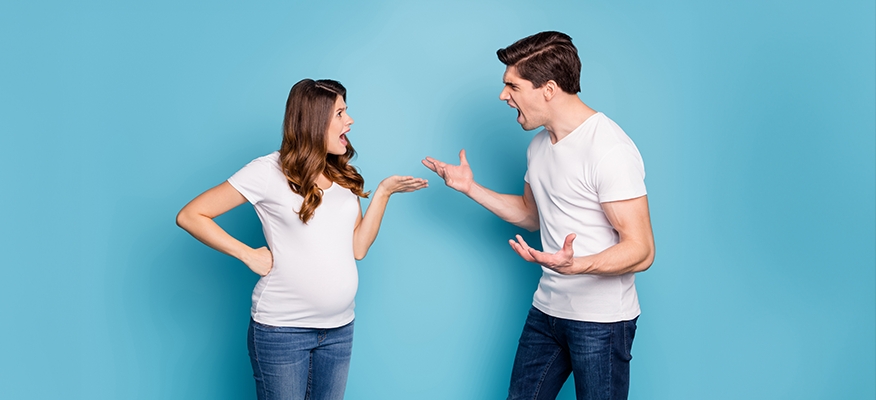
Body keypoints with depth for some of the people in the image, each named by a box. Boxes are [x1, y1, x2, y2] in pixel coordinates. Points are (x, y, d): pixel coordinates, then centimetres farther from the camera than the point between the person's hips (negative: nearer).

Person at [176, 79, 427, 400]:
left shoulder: (344, 175, 8)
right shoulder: (270, 171, -9)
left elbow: (358, 248, 3)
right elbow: (190, 216, -7)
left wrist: (383, 192, -3)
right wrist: (250, 255, -11)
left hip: (339, 329, 5)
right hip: (281, 329, -5)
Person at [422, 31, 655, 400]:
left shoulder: (609, 149, -21)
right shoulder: (540, 145, 8)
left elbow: (641, 250, -22)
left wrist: (575, 265, -39)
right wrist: (471, 188, 11)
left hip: (601, 319, -8)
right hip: (546, 310, 8)